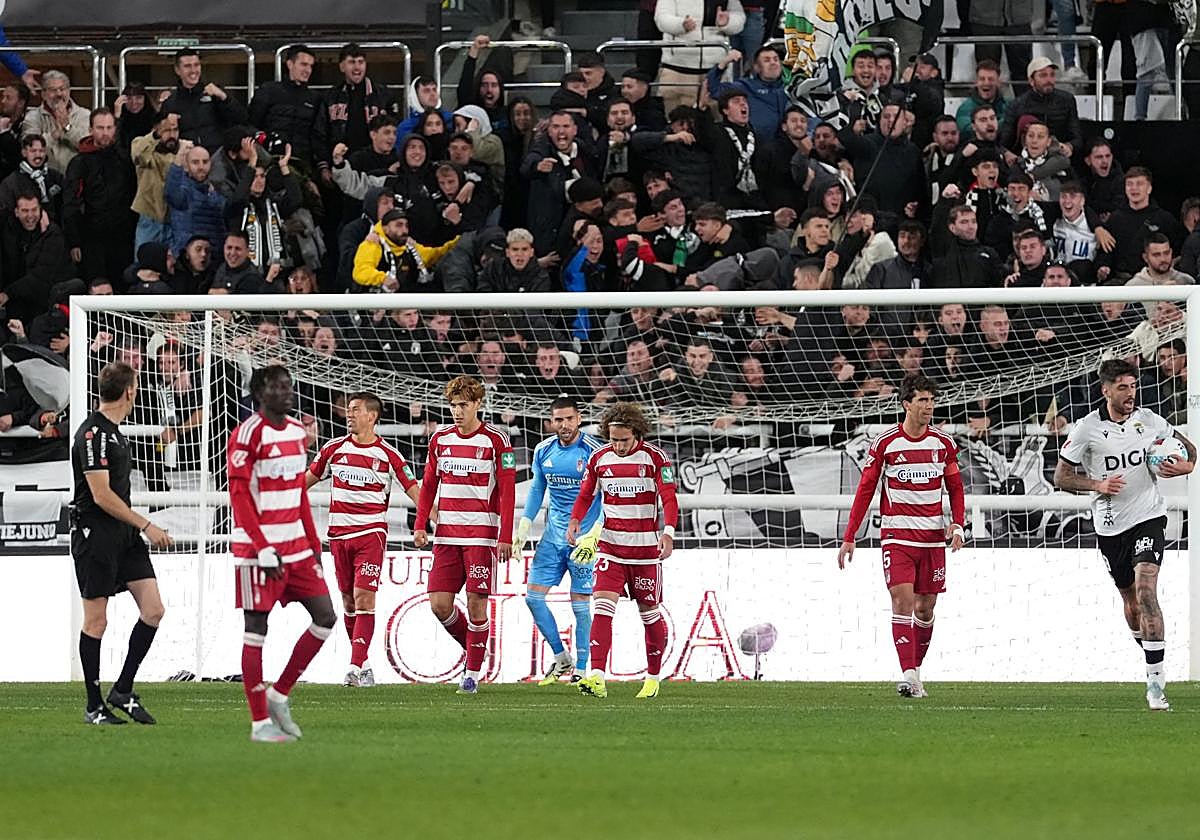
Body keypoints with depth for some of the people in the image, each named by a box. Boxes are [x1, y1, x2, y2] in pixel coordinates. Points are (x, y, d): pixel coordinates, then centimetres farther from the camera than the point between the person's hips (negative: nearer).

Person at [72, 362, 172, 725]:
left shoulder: (113, 431, 15)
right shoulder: (93, 433, -15)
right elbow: (101, 495, -19)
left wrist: (140, 528, 24)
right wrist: (146, 525, -15)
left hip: (123, 532, 9)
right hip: (95, 534, -9)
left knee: (153, 609, 0)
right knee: (96, 620, -1)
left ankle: (123, 690, 8)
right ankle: (94, 706, 7)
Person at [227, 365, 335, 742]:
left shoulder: (298, 432, 13)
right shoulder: (249, 433, -12)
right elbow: (238, 495, -16)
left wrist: (314, 544, 15)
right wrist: (264, 550, -20)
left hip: (296, 547, 8)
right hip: (257, 549, -8)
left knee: (325, 617, 3)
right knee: (256, 628, -3)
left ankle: (279, 696, 15)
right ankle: (260, 722, 1)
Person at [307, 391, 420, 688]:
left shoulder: (387, 455, -3)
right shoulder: (335, 448, 7)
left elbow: (413, 489, -1)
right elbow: (309, 478, 18)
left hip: (371, 533, -4)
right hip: (339, 534, 4)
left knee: (364, 599, -14)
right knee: (348, 602, 7)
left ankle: (356, 668, -18)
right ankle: (363, 665, 16)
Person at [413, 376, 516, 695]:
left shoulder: (495, 440, -4)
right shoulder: (441, 438, 10)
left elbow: (507, 491, -6)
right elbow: (428, 485, 16)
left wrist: (505, 537, -11)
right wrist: (420, 526, 6)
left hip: (482, 534, -5)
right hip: (446, 534, 5)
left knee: (476, 603, -6)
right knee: (439, 603, -1)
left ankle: (473, 673, 3)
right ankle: (474, 646, 23)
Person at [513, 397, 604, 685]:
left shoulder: (594, 452, -11)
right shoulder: (544, 451, 5)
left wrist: (593, 536, -21)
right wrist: (523, 528, 12)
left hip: (583, 540, -5)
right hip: (553, 537, 6)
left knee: (580, 604, -3)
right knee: (533, 596, -1)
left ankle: (581, 669, 7)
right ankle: (561, 658, 14)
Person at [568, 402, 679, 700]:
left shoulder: (655, 458, -7)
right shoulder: (599, 458, 2)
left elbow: (669, 498, -13)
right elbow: (586, 495, 12)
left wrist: (668, 532, -29)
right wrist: (574, 521, -7)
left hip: (646, 548, -2)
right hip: (610, 545, 2)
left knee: (650, 613, 8)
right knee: (602, 606, -15)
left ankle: (653, 677, 27)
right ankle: (597, 678, -24)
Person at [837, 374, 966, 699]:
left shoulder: (943, 443, 5)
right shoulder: (885, 443, -3)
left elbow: (955, 488, 13)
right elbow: (865, 490, 2)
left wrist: (957, 525, -4)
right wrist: (849, 537, -1)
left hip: (933, 535, 3)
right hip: (897, 534, -3)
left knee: (926, 607, 7)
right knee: (902, 599, -16)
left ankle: (916, 668, 23)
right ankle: (909, 675, -22)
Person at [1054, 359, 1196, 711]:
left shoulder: (1148, 420, -1)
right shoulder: (1087, 429, -6)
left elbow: (1186, 446, 15)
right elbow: (1061, 476, -1)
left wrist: (1186, 465, -7)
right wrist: (1097, 485, -17)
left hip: (1148, 517, -1)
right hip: (1110, 524, 1)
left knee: (1146, 591, -18)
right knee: (1130, 598, 12)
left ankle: (1155, 682, -22)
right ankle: (1150, 654, 40)